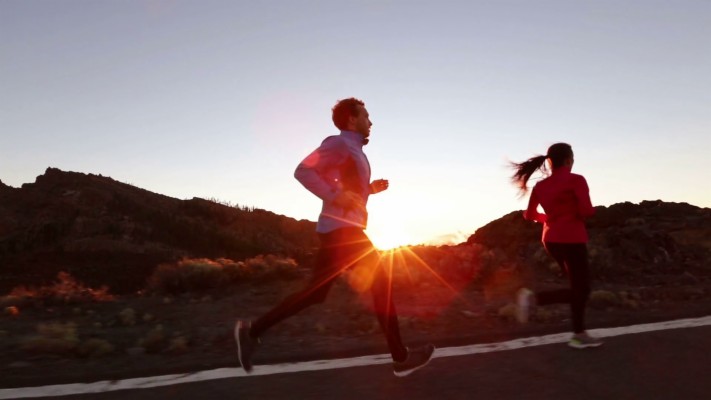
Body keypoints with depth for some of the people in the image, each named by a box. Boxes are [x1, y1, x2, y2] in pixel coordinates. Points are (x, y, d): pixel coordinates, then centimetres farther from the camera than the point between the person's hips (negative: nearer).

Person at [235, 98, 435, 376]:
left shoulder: (353, 150, 23)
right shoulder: (340, 143, -7)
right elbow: (303, 171, -18)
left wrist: (371, 188, 14)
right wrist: (334, 195, -23)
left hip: (339, 229, 10)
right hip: (343, 228, -10)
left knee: (314, 293, 9)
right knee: (382, 285, -2)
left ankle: (252, 330, 11)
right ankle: (401, 358, 6)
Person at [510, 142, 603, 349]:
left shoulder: (540, 185, 8)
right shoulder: (576, 180, -9)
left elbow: (529, 214, 8)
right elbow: (586, 211, -17)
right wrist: (592, 210, 5)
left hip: (551, 240, 8)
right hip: (571, 239, -7)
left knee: (579, 287, 17)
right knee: (581, 289, 4)